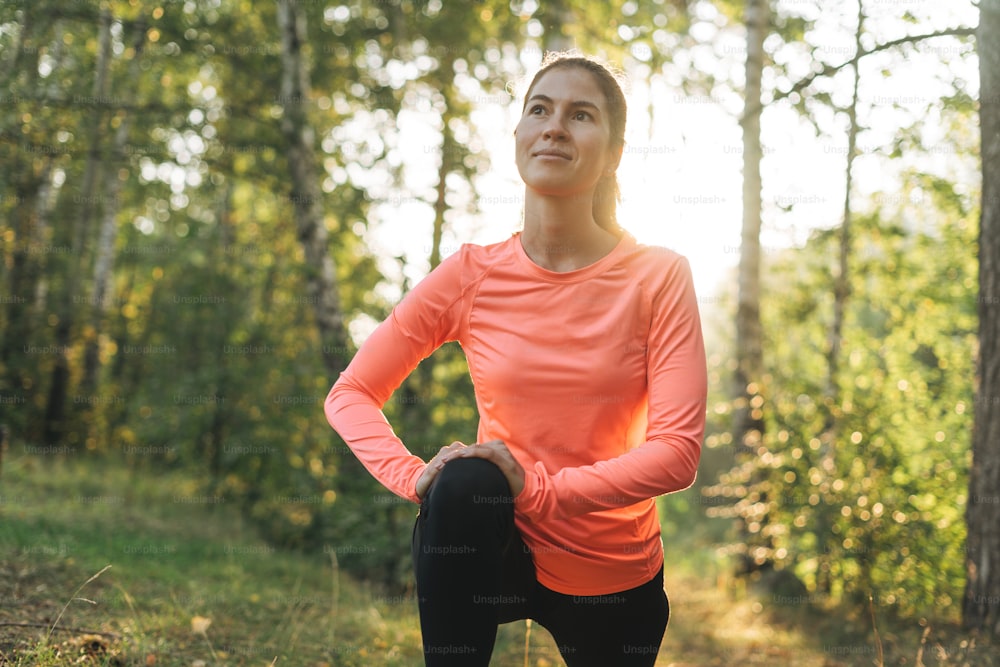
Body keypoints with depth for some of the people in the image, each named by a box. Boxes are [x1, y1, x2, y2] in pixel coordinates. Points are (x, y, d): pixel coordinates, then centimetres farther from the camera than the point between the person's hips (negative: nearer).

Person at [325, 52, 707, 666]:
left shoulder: (659, 278, -13)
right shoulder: (472, 277, -10)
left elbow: (678, 451, -19)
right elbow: (351, 394, -6)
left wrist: (540, 489, -29)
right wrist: (413, 477, -24)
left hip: (615, 576, 1)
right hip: (503, 551, -1)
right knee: (464, 486, -32)